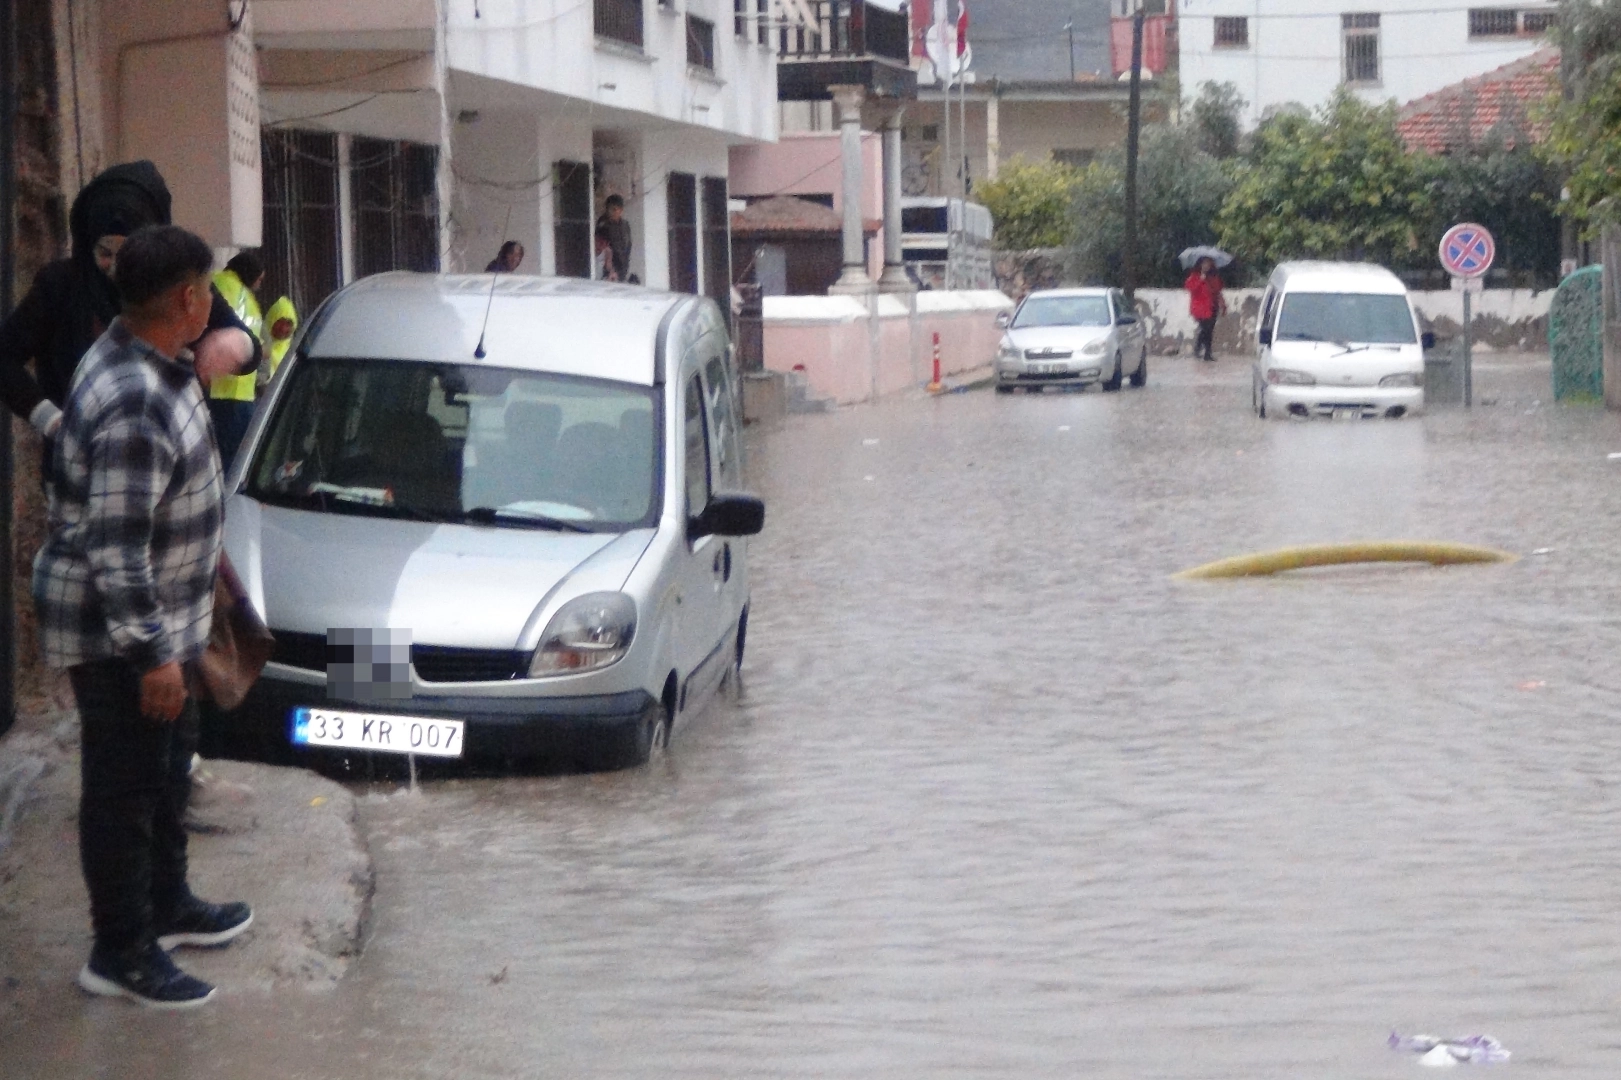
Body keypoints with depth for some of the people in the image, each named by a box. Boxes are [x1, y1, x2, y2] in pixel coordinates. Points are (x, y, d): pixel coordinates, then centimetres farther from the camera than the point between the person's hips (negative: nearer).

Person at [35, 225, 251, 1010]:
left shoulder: (145, 359, 2)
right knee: (124, 789, 3)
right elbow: (116, 550, -29)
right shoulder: (136, 408, -31)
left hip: (164, 615, 10)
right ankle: (120, 954, 16)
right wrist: (151, 653, -24)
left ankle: (168, 906, 41)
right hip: (115, 634, -10)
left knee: (168, 767, 24)